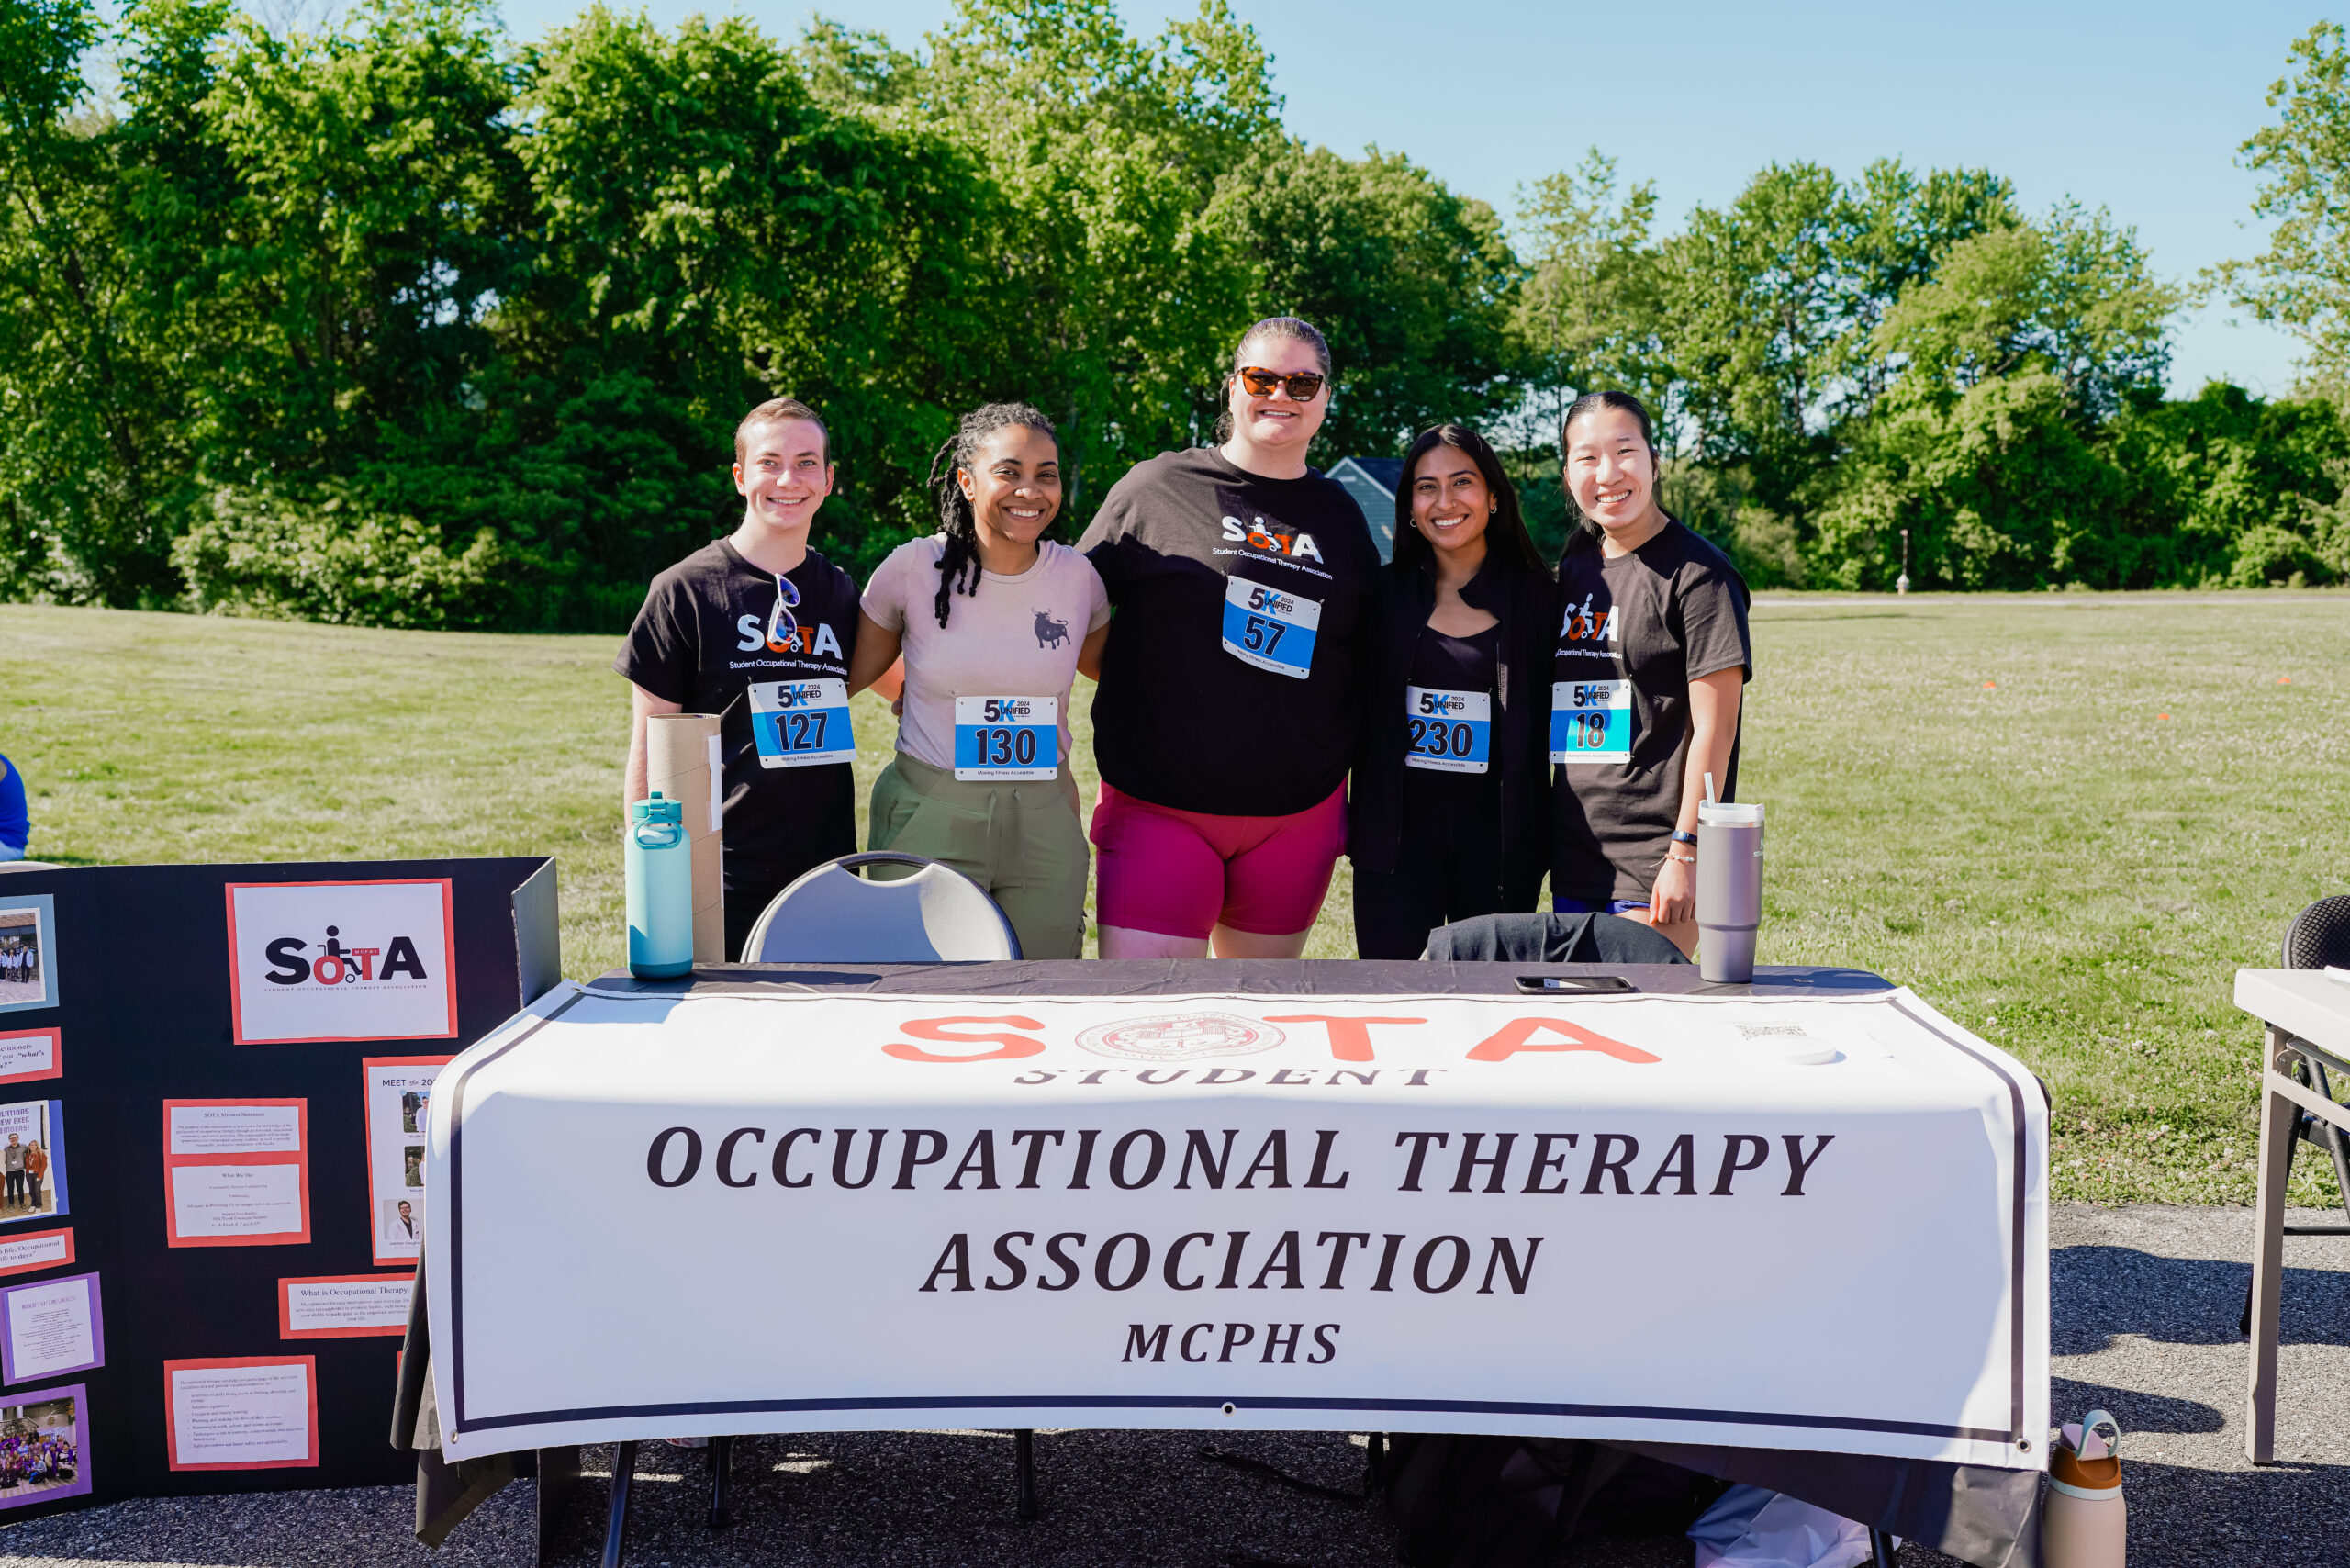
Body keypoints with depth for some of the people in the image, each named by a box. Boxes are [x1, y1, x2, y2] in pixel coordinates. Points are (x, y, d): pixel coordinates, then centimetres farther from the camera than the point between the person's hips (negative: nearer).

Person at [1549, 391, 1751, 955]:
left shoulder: (1697, 572, -9)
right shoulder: (1573, 567, 12)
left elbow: (1714, 727, -12)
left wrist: (1686, 852, -17)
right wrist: (1541, 841, 14)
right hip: (1573, 860, 7)